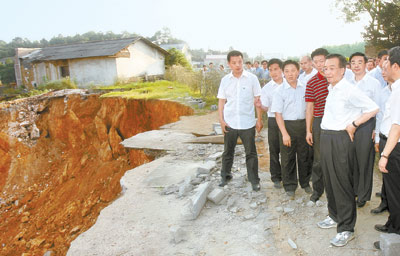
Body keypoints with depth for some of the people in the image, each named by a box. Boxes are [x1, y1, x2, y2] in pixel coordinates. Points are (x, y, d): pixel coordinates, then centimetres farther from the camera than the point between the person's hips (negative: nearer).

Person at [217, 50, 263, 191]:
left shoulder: (252, 78, -3)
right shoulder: (225, 80, 3)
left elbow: (257, 100, 0)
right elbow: (221, 101, 7)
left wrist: (259, 119, -2)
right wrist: (221, 120, 0)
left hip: (247, 123, -2)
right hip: (229, 123, 2)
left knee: (251, 153, 5)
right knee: (228, 152, 14)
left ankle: (254, 180, 18)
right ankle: (225, 176, 31)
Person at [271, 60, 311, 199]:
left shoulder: (304, 88, 4)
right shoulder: (280, 90, -6)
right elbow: (278, 114, -8)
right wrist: (284, 133, -13)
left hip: (303, 124, 3)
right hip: (287, 125, -3)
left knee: (304, 155, 13)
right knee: (288, 158, 6)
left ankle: (305, 183, 31)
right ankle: (289, 186, 20)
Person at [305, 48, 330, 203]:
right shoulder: (312, 83, -1)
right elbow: (309, 107, 0)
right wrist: (308, 131, -2)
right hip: (320, 122, -1)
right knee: (318, 158, 6)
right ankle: (317, 190, 22)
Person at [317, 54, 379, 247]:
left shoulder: (348, 90, -14)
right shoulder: (331, 89, 12)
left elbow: (373, 108, -16)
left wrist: (353, 125, -14)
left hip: (340, 139, -8)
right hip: (326, 137, 9)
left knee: (342, 184, -1)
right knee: (329, 180, 17)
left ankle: (346, 229, 11)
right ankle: (335, 216, 35)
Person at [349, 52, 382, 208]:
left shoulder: (374, 83, -3)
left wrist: (376, 130, -9)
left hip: (366, 126, -4)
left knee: (364, 161, 5)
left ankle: (363, 195, 20)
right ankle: (353, 190, 28)